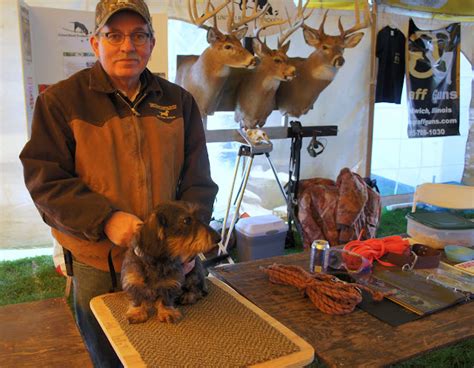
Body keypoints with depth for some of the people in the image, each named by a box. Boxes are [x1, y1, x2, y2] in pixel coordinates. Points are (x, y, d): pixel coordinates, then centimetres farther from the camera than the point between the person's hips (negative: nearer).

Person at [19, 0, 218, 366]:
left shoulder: (179, 101, 2)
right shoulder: (61, 100, -6)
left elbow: (198, 180, 3)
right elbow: (44, 179, -10)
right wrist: (106, 219, -22)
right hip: (97, 267, -2)